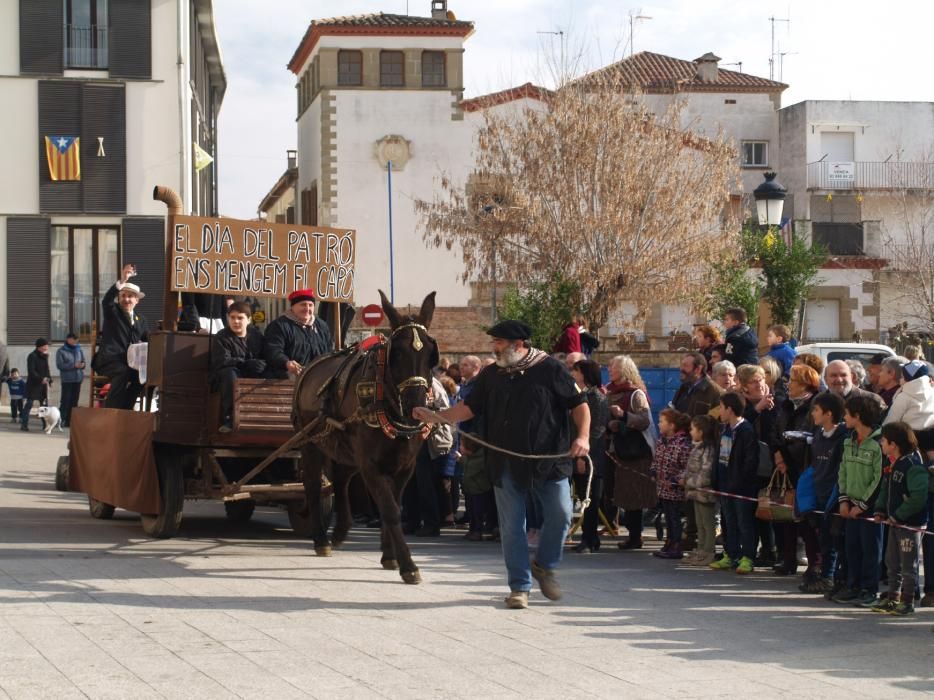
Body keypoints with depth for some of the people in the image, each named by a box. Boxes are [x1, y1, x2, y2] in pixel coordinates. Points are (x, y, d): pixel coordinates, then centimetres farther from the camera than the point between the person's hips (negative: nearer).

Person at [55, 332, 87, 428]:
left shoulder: (79, 350, 10)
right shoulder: (61, 351, -3)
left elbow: (84, 362, 14)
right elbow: (60, 365, -11)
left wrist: (82, 365, -11)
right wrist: (73, 365, -18)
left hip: (78, 378, 5)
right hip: (67, 379, -5)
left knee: (74, 400, 5)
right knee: (66, 400, -9)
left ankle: (70, 420, 11)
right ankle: (62, 420, -5)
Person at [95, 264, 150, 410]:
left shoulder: (140, 320, 23)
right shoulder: (112, 312, 9)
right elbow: (106, 300, -14)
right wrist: (122, 281, -30)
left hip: (130, 362, 4)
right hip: (109, 360, -4)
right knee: (123, 371, -35)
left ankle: (125, 408, -17)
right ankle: (110, 409, -28)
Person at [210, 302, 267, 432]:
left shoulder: (256, 336, 7)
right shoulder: (221, 337, -5)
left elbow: (266, 358, 5)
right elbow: (222, 361, -20)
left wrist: (262, 365, -20)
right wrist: (248, 364, -28)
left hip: (252, 377, 3)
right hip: (227, 377, -3)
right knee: (229, 373, -36)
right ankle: (228, 419, -34)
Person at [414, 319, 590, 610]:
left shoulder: (550, 370, -4)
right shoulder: (490, 376, 9)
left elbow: (579, 405, -2)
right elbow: (469, 408, 11)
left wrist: (583, 436, -17)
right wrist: (434, 417, -1)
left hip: (549, 460, -2)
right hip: (507, 464, 3)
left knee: (560, 515, -2)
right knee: (512, 526, 2)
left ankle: (544, 566, 24)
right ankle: (519, 587, 10)